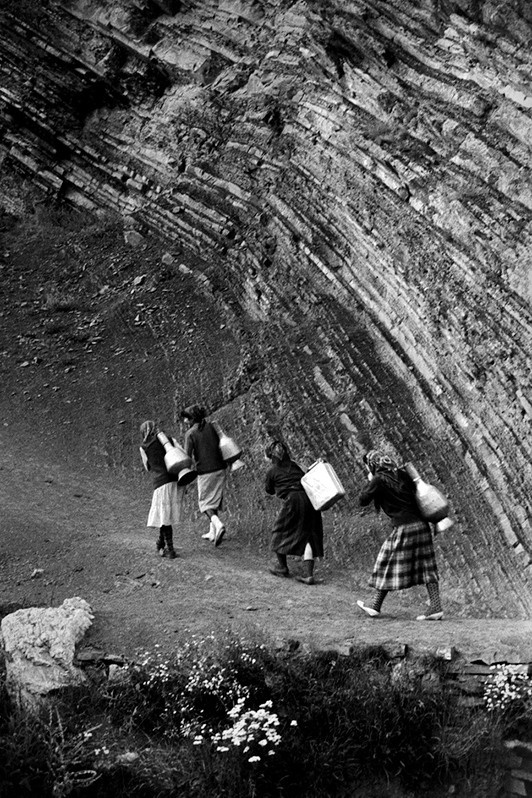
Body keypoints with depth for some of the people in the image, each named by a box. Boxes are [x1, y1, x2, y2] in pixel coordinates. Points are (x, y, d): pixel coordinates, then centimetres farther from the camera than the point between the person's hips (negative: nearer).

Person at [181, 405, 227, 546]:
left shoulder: (190, 433, -10)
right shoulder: (210, 425, 2)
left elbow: (187, 456, -13)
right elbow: (220, 443, 2)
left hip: (205, 472, -5)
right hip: (220, 468, 5)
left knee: (205, 503, 9)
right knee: (215, 500, 18)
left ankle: (218, 524, -16)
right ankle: (213, 532, 22)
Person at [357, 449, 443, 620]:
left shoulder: (379, 479, -8)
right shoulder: (401, 474, 12)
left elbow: (363, 501, -4)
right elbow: (415, 492, 18)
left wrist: (370, 482, 8)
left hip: (404, 527, -7)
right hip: (421, 524, 7)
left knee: (387, 564, 7)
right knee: (426, 567, 7)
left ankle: (375, 606, 17)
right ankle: (436, 608, 2)